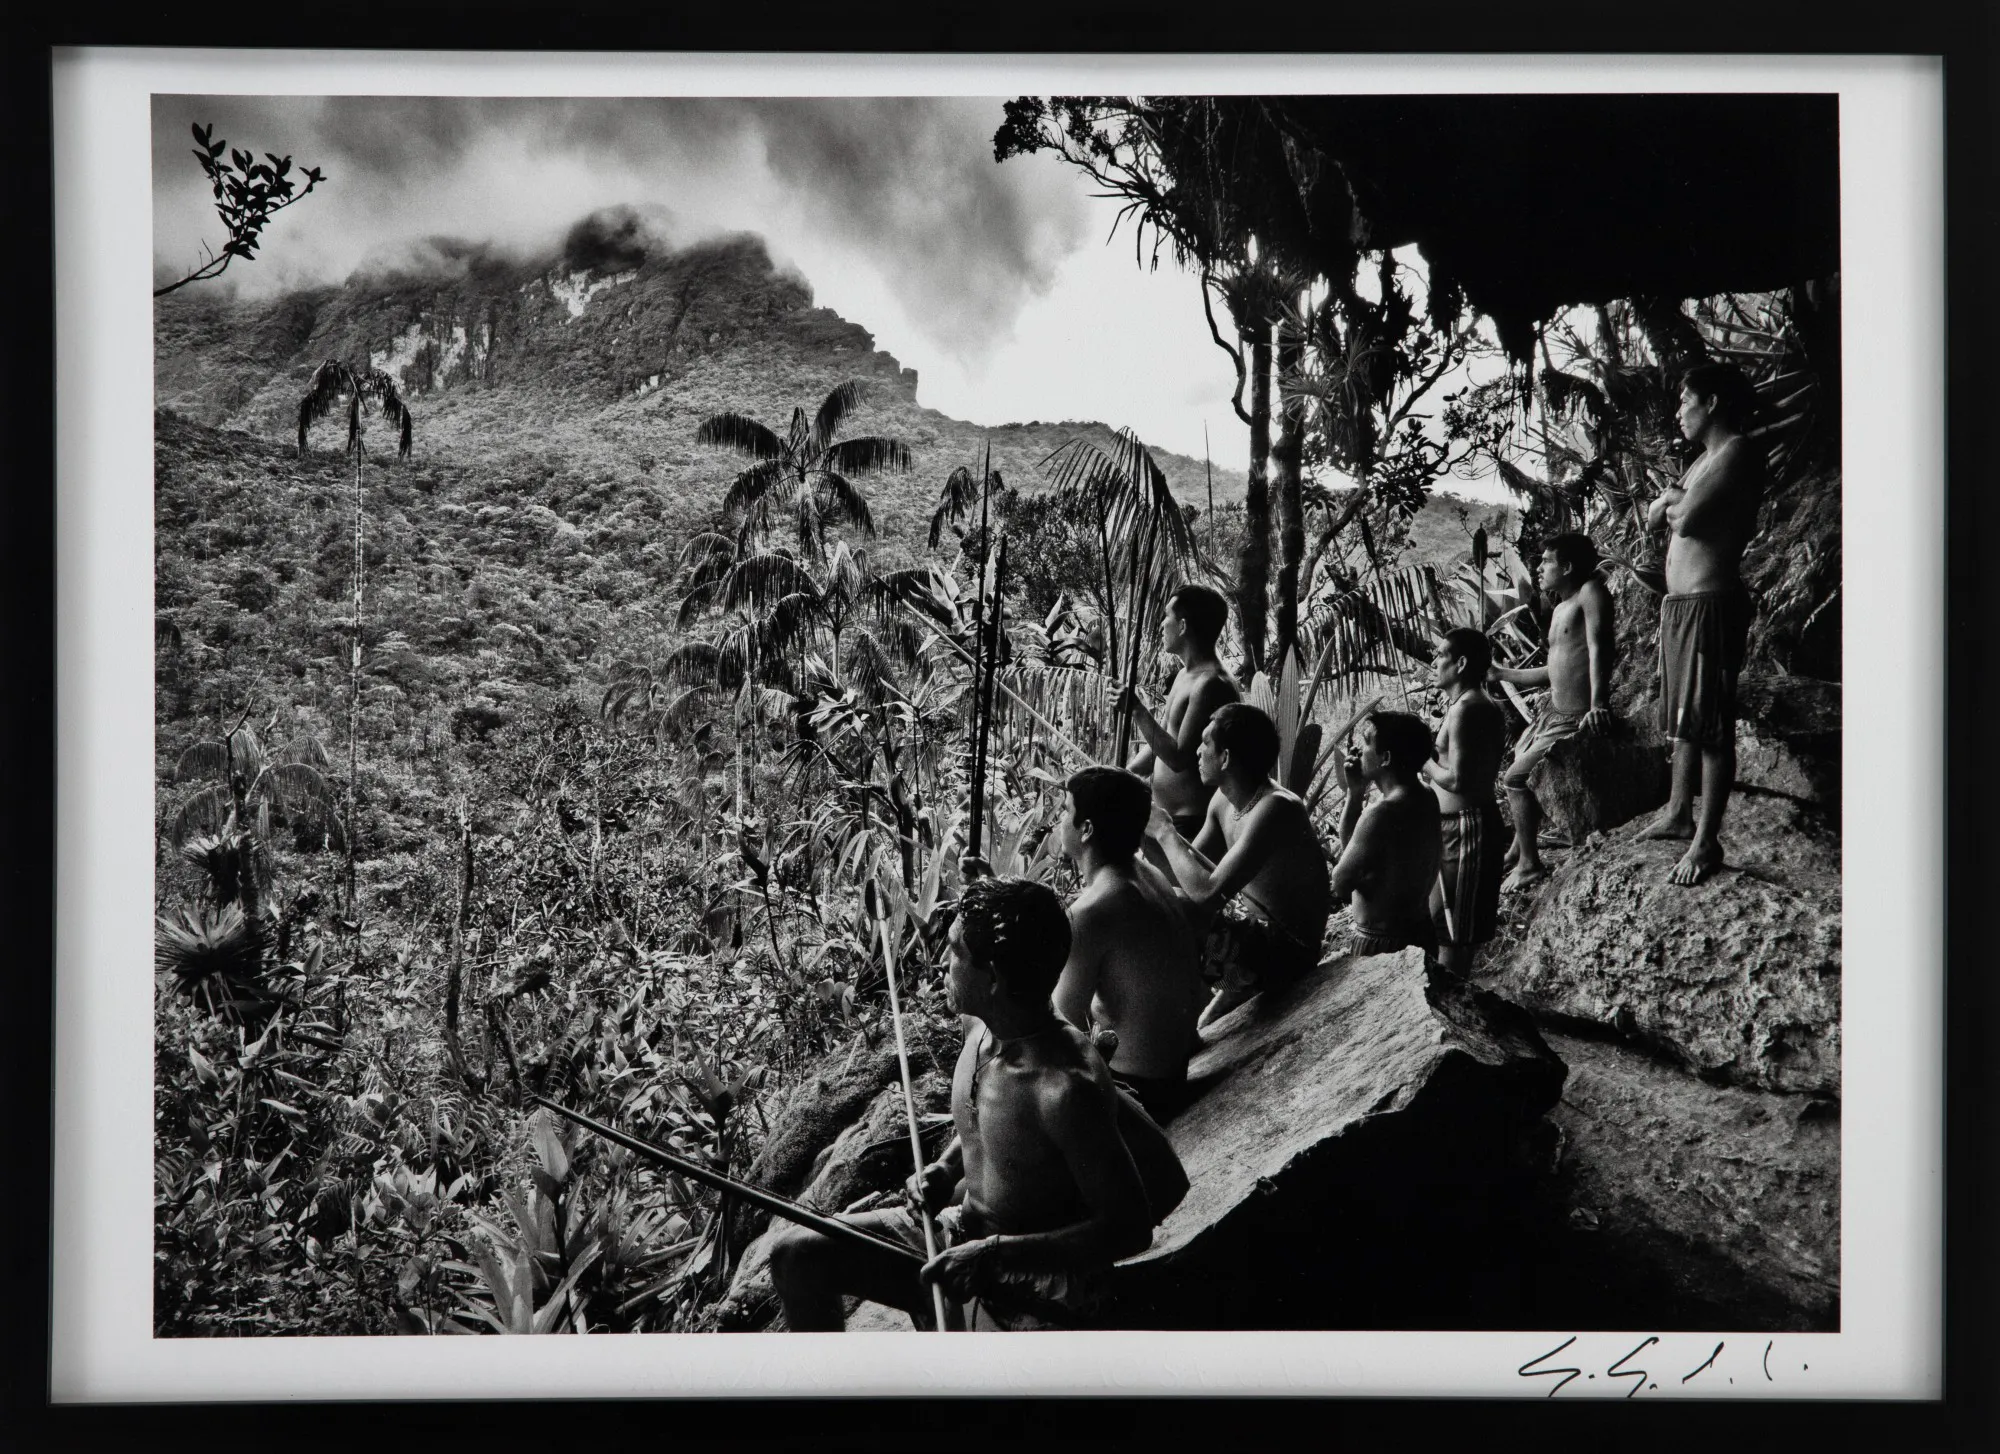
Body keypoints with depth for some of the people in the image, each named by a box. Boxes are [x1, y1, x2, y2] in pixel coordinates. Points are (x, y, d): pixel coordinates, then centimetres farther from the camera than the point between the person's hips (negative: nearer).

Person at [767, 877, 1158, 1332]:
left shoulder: (1068, 1086, -29)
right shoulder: (980, 1025, -3)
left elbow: (1131, 1228, -25)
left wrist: (995, 1253, -27)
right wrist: (945, 1169, -2)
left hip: (1037, 1281, -8)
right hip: (959, 1233, 8)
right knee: (795, 1252, 3)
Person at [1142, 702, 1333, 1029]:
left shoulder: (1275, 809, -28)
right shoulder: (1224, 800, 1)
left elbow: (1207, 892, -35)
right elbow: (1191, 872, 9)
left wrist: (1164, 832, -22)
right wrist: (1148, 821, -4)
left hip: (1285, 952, -9)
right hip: (1252, 928, 9)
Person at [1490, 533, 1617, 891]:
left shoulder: (1590, 592, -13)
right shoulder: (1559, 610, 15)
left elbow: (1599, 647, -25)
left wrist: (1598, 704, -36)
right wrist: (1502, 674, 26)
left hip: (1577, 719, -10)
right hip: (1553, 710, 10)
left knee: (1516, 779, -13)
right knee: (1514, 766, 21)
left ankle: (1530, 865, -1)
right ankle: (1518, 849, 36)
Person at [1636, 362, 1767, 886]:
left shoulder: (1739, 452, -12)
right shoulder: (1704, 461, 20)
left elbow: (1687, 519, -21)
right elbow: (1654, 517, 18)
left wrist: (1671, 504, 0)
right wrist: (1674, 501, -2)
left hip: (1710, 603, -10)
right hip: (1680, 604, 10)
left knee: (1711, 728, -6)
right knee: (1683, 719, 19)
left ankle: (1706, 842, -2)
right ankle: (1679, 813, 31)